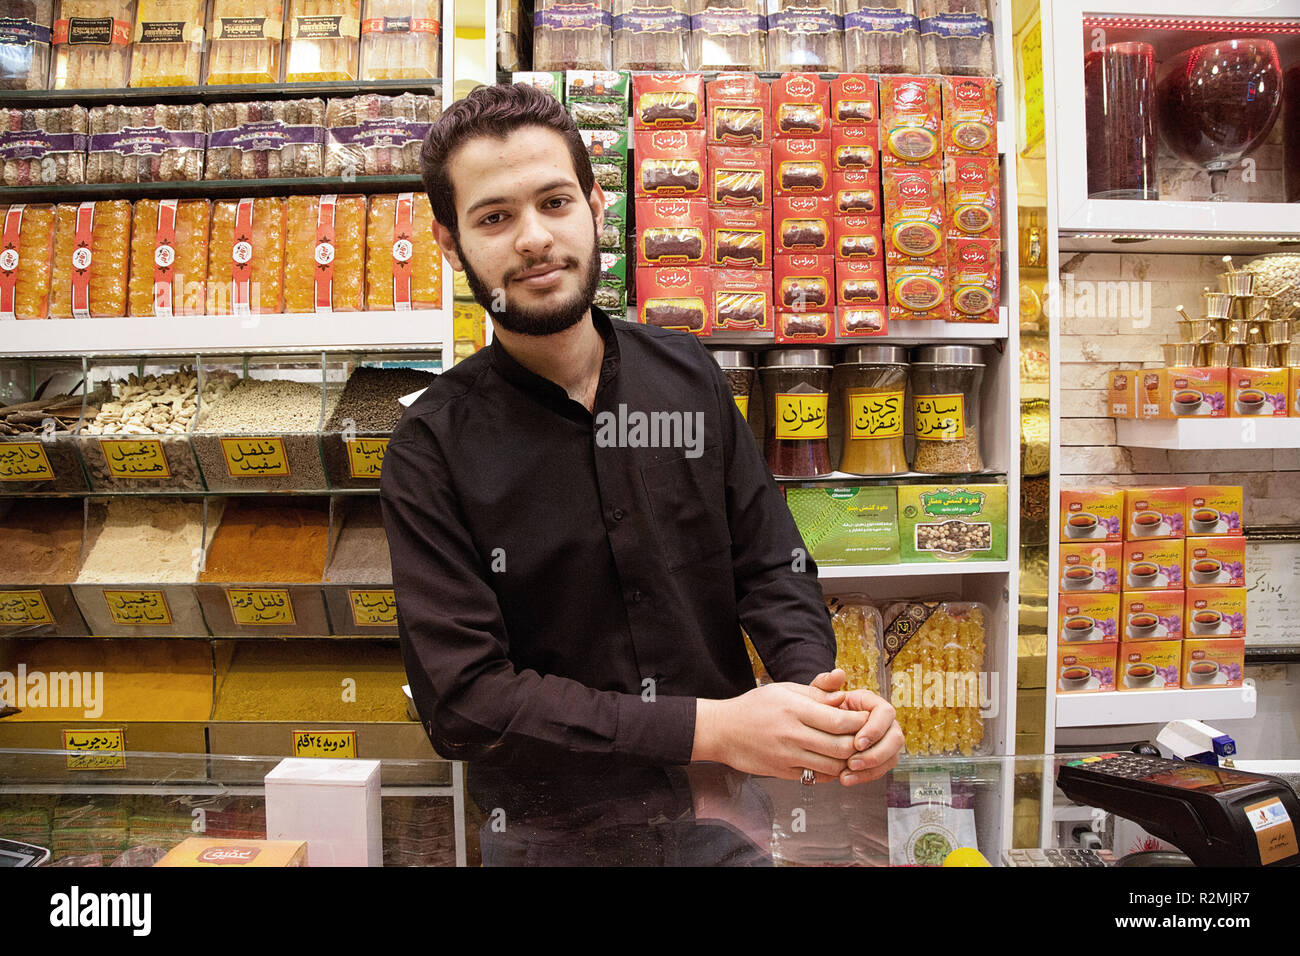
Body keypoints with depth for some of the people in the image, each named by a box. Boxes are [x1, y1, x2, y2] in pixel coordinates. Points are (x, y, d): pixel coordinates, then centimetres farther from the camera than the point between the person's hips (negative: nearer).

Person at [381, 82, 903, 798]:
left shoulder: (687, 372, 3)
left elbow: (771, 569, 5)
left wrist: (819, 696, -15)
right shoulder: (431, 450, -9)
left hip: (722, 796, 2)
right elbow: (463, 701, -14)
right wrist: (712, 728, -21)